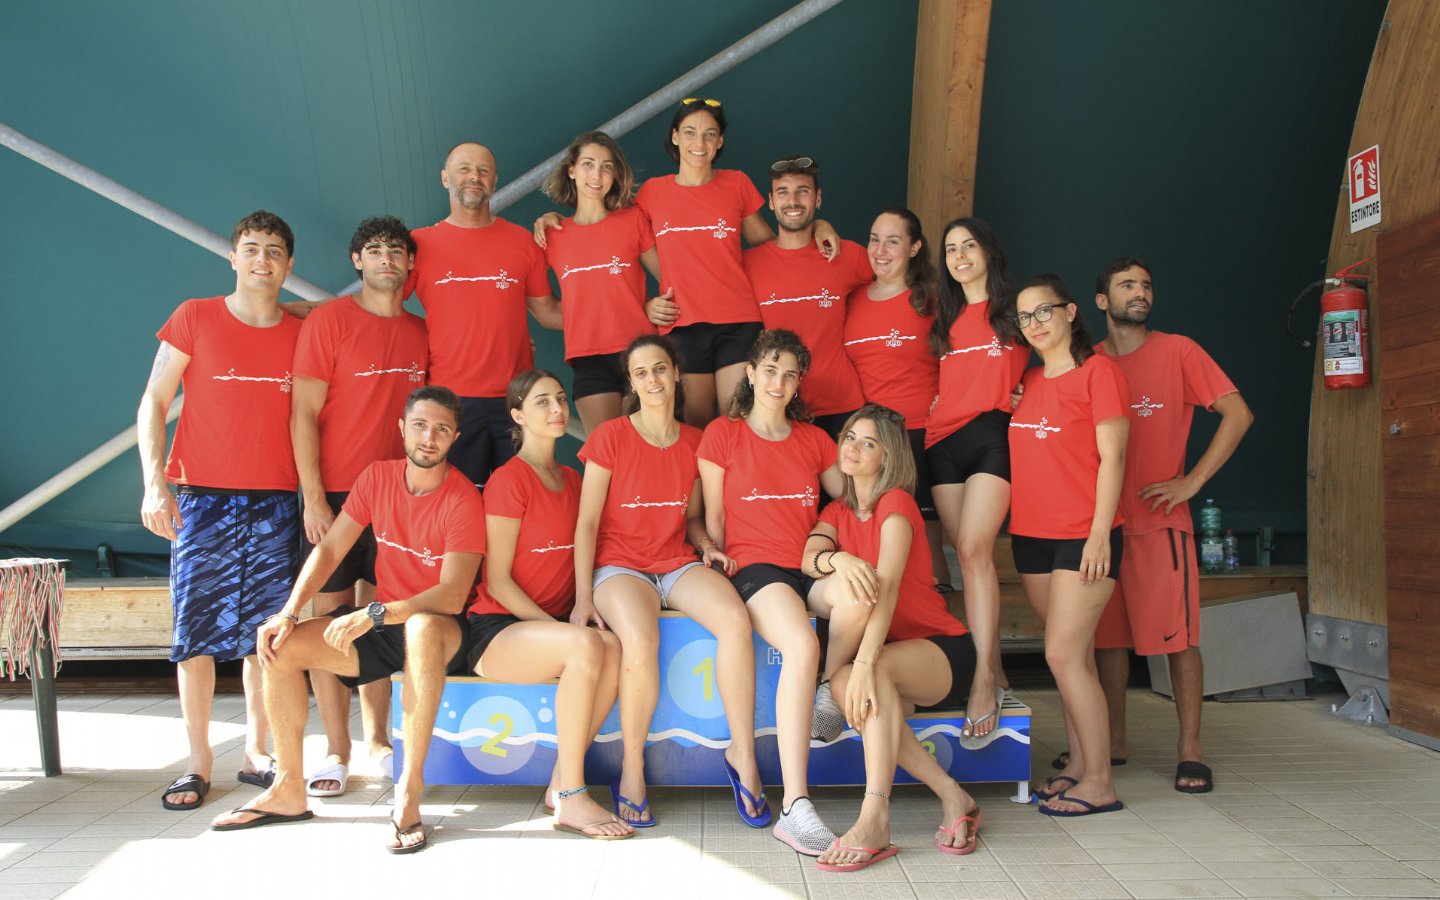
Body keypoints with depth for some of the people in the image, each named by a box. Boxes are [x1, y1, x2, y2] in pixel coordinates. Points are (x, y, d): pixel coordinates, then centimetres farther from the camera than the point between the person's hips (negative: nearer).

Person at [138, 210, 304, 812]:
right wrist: (155, 483, -8)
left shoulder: (301, 335, 9)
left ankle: (257, 753, 15)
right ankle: (198, 761, 10)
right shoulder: (195, 318, 4)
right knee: (196, 629, -1)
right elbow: (153, 405, 3)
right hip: (202, 498, -1)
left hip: (276, 503, 2)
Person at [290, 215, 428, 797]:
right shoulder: (328, 320, -2)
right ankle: (337, 751, 7)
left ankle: (377, 739, 19)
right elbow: (303, 415, -6)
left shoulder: (420, 333, 11)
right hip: (335, 492, -4)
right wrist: (314, 497, -12)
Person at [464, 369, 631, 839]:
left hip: (552, 623, 6)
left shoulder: (572, 479, 14)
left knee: (612, 647, -27)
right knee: (586, 645, -34)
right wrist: (555, 626, -16)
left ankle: (562, 782, -14)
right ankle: (570, 799, -23)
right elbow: (498, 581, -10)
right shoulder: (508, 480, -8)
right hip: (497, 628, -6)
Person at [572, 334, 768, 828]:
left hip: (678, 565, 3)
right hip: (620, 565, -3)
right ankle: (632, 768, -14)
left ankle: (742, 753, -15)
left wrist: (706, 544, -2)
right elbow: (587, 522, -3)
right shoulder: (611, 437, -1)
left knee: (735, 618, -29)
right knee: (640, 639, -36)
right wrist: (583, 596, -11)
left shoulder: (694, 442, 11)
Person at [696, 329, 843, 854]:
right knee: (802, 646, -35)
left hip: (812, 567, 4)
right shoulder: (722, 434, 9)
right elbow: (713, 519, 9)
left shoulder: (814, 440, 19)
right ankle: (794, 807, -36)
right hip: (755, 567, -4)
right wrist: (720, 565, -4)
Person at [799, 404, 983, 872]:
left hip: (941, 650, -5)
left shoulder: (897, 503, -10)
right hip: (889, 651, 5)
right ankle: (952, 797, -20)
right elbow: (808, 558, -9)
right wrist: (837, 559, -34)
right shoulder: (837, 511, 11)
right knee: (844, 681, -28)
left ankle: (874, 819, -41)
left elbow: (888, 586, -25)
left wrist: (864, 662, -38)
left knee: (878, 670, -36)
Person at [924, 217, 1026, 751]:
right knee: (968, 556, 1)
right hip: (943, 441, 5)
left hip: (994, 435, -5)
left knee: (973, 546, -20)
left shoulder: (1014, 310, 8)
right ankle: (994, 671, 7)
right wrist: (936, 404, 9)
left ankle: (984, 680, -20)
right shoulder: (945, 317, 21)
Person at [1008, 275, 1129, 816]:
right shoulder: (1026, 382, 14)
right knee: (1073, 654, 10)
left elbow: (1112, 457, -10)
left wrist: (1100, 533, -14)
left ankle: (1099, 784, 0)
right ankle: (1080, 768, 17)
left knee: (1064, 653, -10)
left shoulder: (1098, 371, -5)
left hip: (1084, 535, -6)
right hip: (1031, 534, 6)